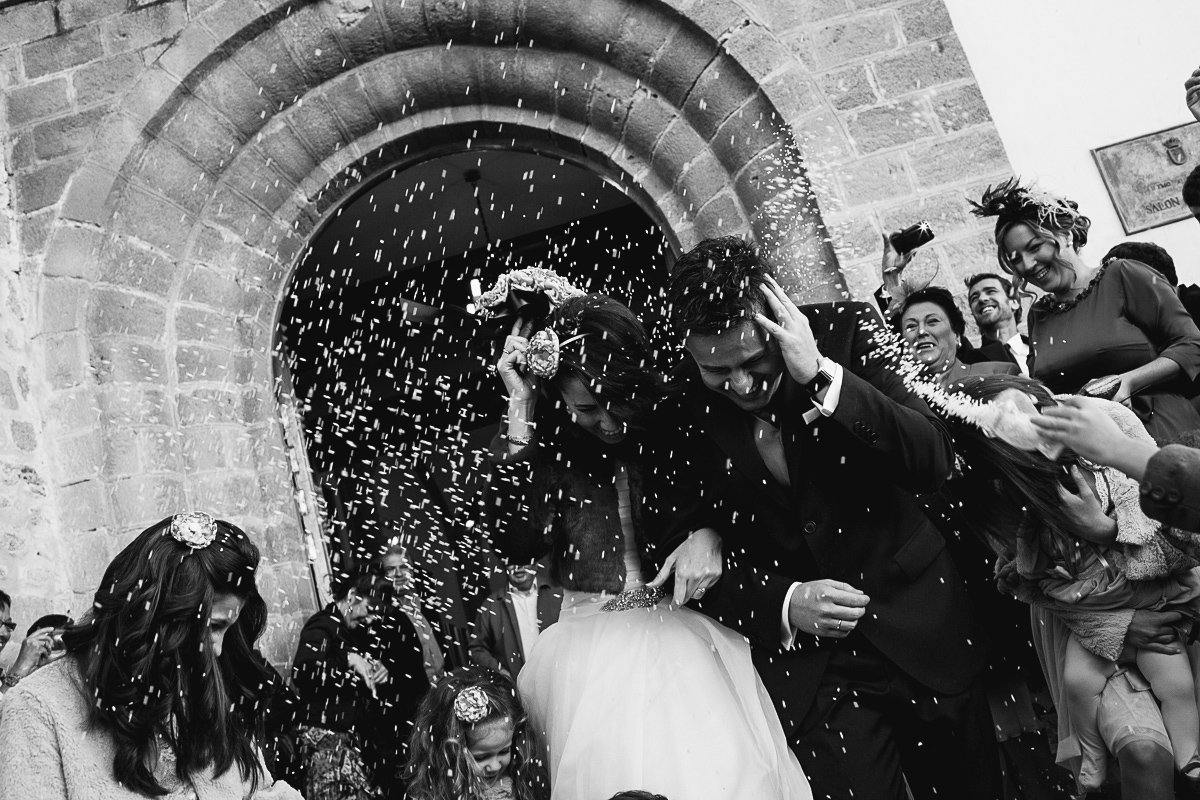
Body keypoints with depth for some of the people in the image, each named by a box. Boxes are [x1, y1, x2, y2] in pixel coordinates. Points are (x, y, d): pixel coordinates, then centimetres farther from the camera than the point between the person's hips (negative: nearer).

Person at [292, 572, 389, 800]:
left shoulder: (341, 629, 17)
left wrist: (373, 670, 7)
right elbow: (302, 672, -29)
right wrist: (349, 659, -27)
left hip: (345, 737, 9)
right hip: (325, 736, -9)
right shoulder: (322, 626, -11)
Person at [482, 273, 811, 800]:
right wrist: (520, 410, -16)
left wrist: (709, 533, -15)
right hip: (595, 653, 0)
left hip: (685, 632, 1)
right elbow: (517, 543, -16)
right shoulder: (544, 447, -1)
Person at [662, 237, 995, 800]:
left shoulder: (845, 330, -12)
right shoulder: (679, 405, -11)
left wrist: (821, 376, -29)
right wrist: (782, 604, -18)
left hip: (916, 623, 1)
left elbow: (933, 463, -19)